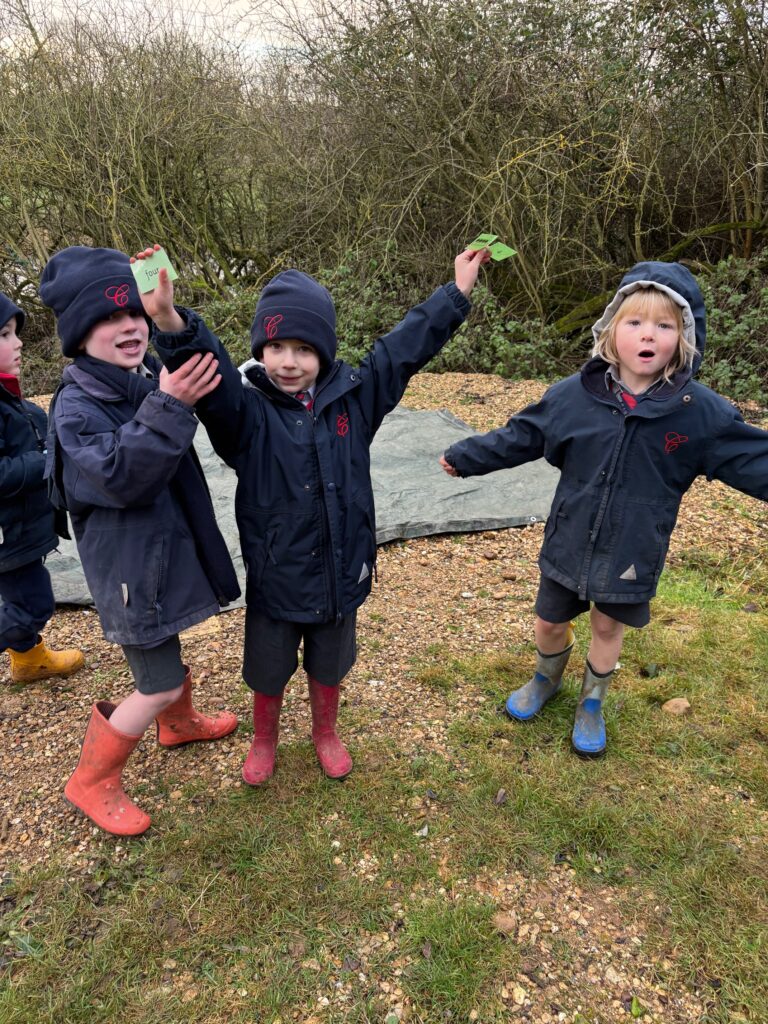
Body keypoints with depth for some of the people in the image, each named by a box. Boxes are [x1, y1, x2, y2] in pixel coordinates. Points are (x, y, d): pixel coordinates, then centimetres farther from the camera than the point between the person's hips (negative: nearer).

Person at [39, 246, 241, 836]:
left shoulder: (152, 380, 1)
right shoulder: (76, 407, -21)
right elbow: (121, 475, -35)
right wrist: (169, 408, -42)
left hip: (168, 550, 8)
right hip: (130, 568, -7)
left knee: (167, 653, 28)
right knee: (159, 686, 0)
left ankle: (180, 724, 54)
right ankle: (91, 782, 22)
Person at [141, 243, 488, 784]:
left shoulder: (355, 397, -6)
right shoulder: (248, 412, -14)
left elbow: (407, 346, -3)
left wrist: (457, 291, -1)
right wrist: (171, 323, -51)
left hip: (340, 575, 2)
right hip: (273, 579, -2)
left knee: (329, 668, 24)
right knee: (268, 673, 21)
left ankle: (325, 732, 53)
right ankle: (264, 739, 50)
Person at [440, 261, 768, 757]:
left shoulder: (702, 412, -15)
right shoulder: (574, 394, -12)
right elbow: (520, 437, -1)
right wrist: (467, 456, 1)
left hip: (632, 553, -1)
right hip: (569, 545, 1)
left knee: (608, 626, 19)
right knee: (550, 622, 17)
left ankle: (592, 704, 48)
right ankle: (546, 680, 52)